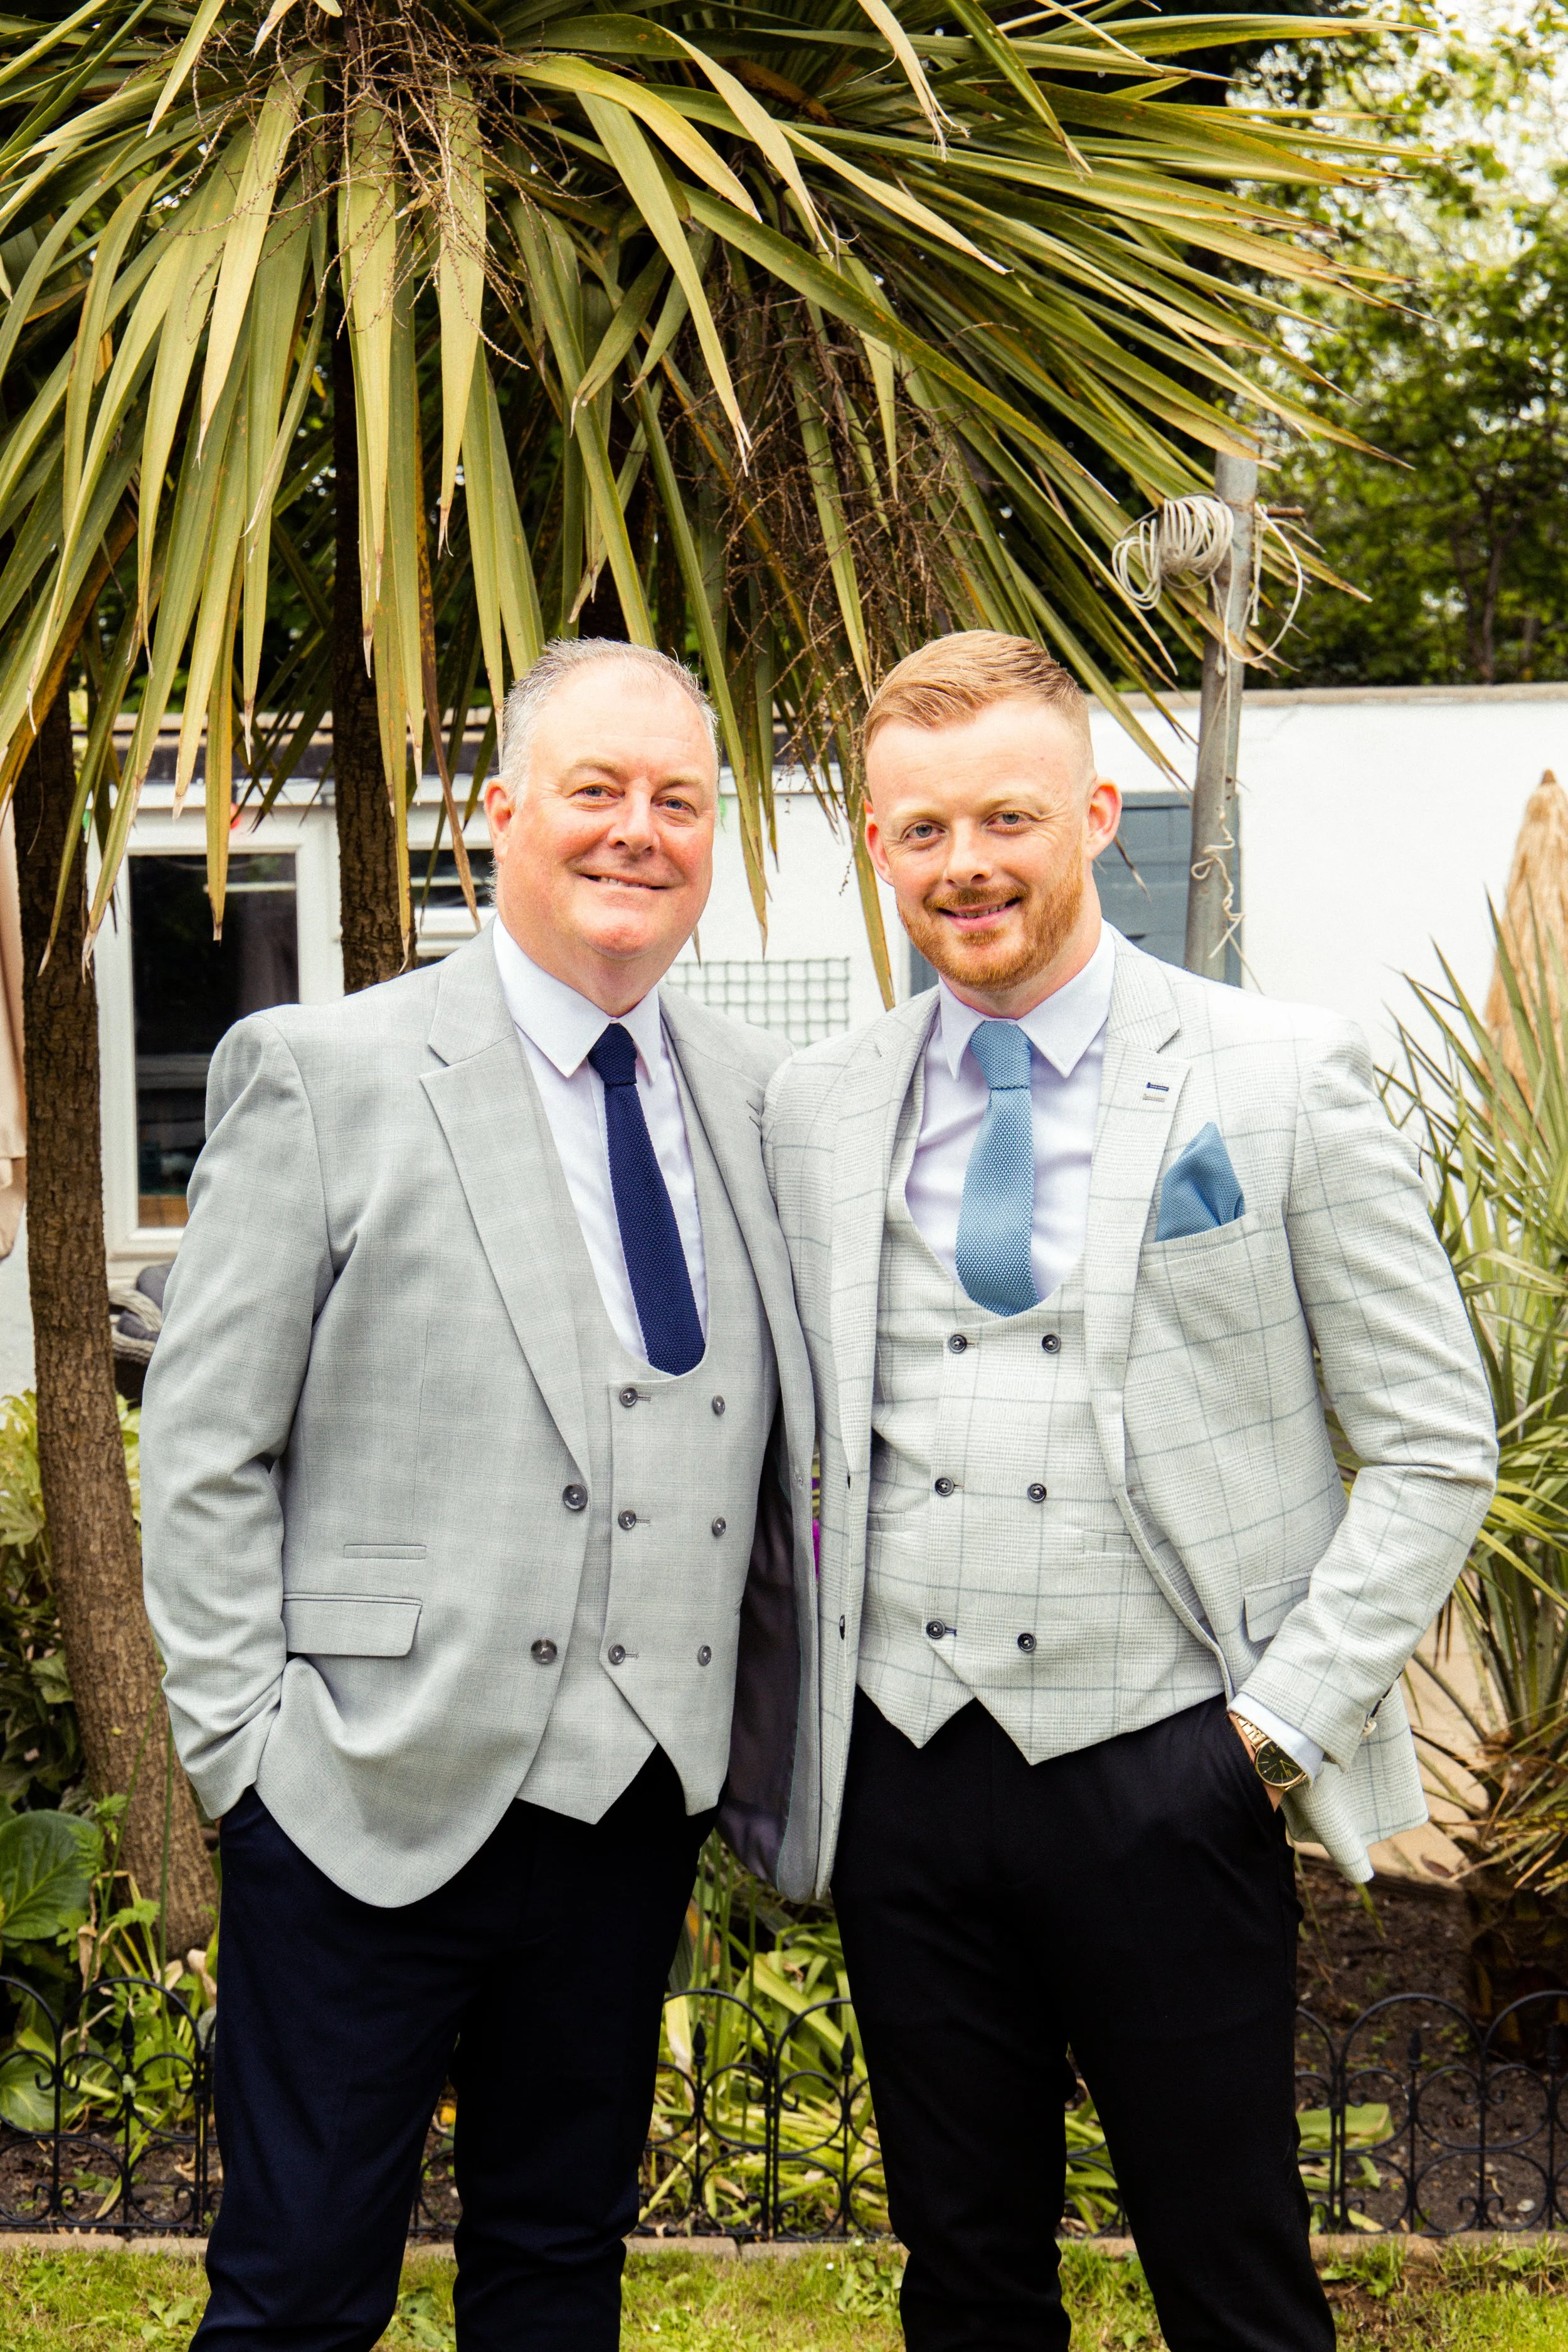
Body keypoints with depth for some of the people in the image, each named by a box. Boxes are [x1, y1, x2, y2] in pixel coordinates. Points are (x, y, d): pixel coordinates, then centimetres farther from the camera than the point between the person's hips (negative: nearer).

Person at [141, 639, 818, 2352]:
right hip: (374, 1794, -4)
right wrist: (247, 1743, -9)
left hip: (642, 1801, 5)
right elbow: (203, 1451, -5)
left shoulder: (757, 1094, 8)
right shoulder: (321, 1072, -6)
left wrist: (773, 1753, 9)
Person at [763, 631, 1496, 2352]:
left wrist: (1287, 1717, -9)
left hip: (1162, 1775, -3)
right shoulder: (814, 1110, 7)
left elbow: (1432, 1446, -2)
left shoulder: (1282, 1079, -4)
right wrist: (791, 1717, 5)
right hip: (901, 1774, 3)